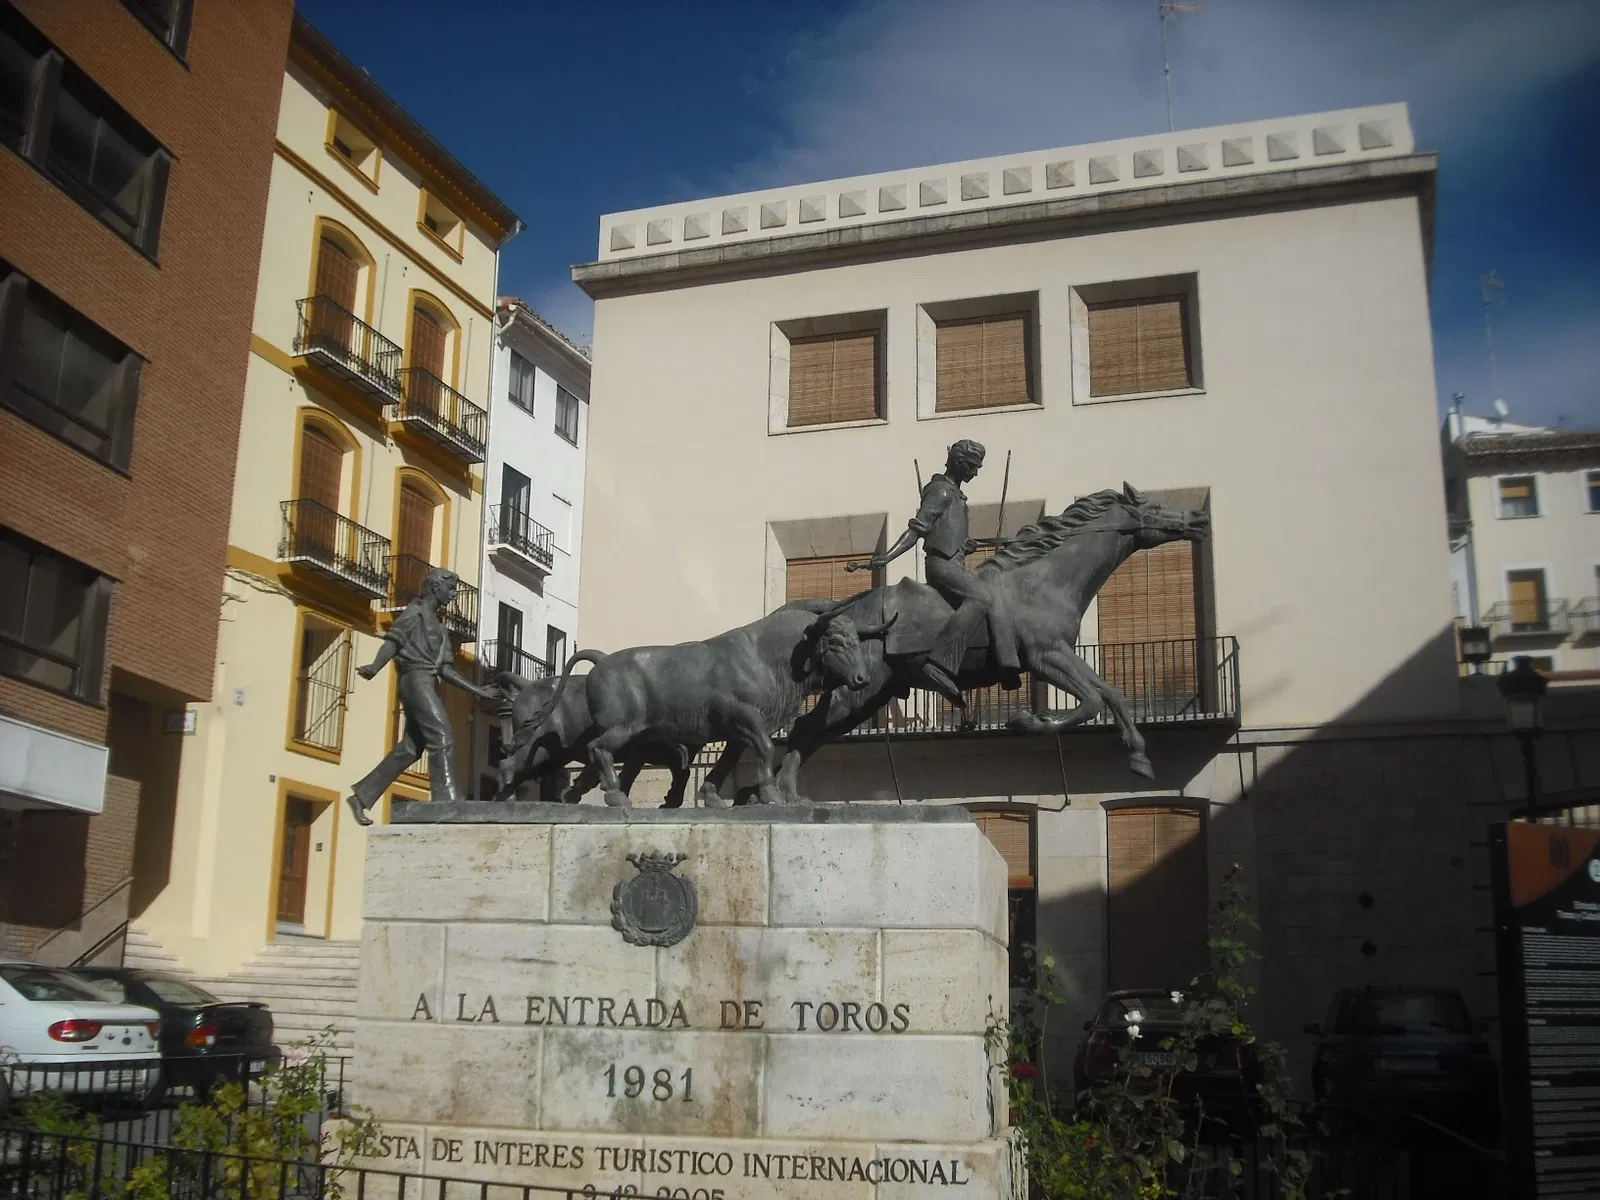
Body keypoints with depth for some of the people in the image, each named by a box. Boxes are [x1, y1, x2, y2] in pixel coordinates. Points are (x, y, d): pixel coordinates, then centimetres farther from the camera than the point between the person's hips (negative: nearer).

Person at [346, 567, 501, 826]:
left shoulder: (438, 623, 27)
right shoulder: (415, 611, 3)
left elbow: (444, 668, 24)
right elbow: (392, 642, -12)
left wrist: (478, 691, 21)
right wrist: (375, 667, -31)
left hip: (428, 684, 9)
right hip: (417, 680, -9)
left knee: (410, 748, 5)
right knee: (442, 739, -18)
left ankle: (361, 796, 10)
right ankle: (448, 802, -26)